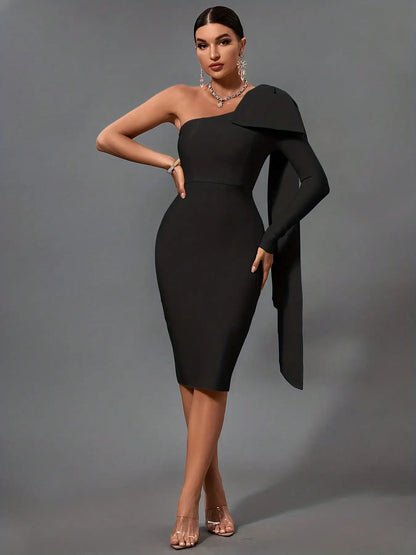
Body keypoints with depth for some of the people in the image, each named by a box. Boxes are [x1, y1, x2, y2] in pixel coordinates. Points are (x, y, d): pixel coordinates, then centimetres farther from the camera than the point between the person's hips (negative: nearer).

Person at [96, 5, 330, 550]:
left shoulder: (270, 105, 4)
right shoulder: (181, 99, 8)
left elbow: (315, 181, 1)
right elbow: (107, 137, 10)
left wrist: (271, 240, -4)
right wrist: (171, 162, 3)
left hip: (237, 244, -2)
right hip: (182, 238, 2)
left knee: (211, 372, -7)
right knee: (191, 370, 2)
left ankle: (187, 506, -2)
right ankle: (215, 495, 13)